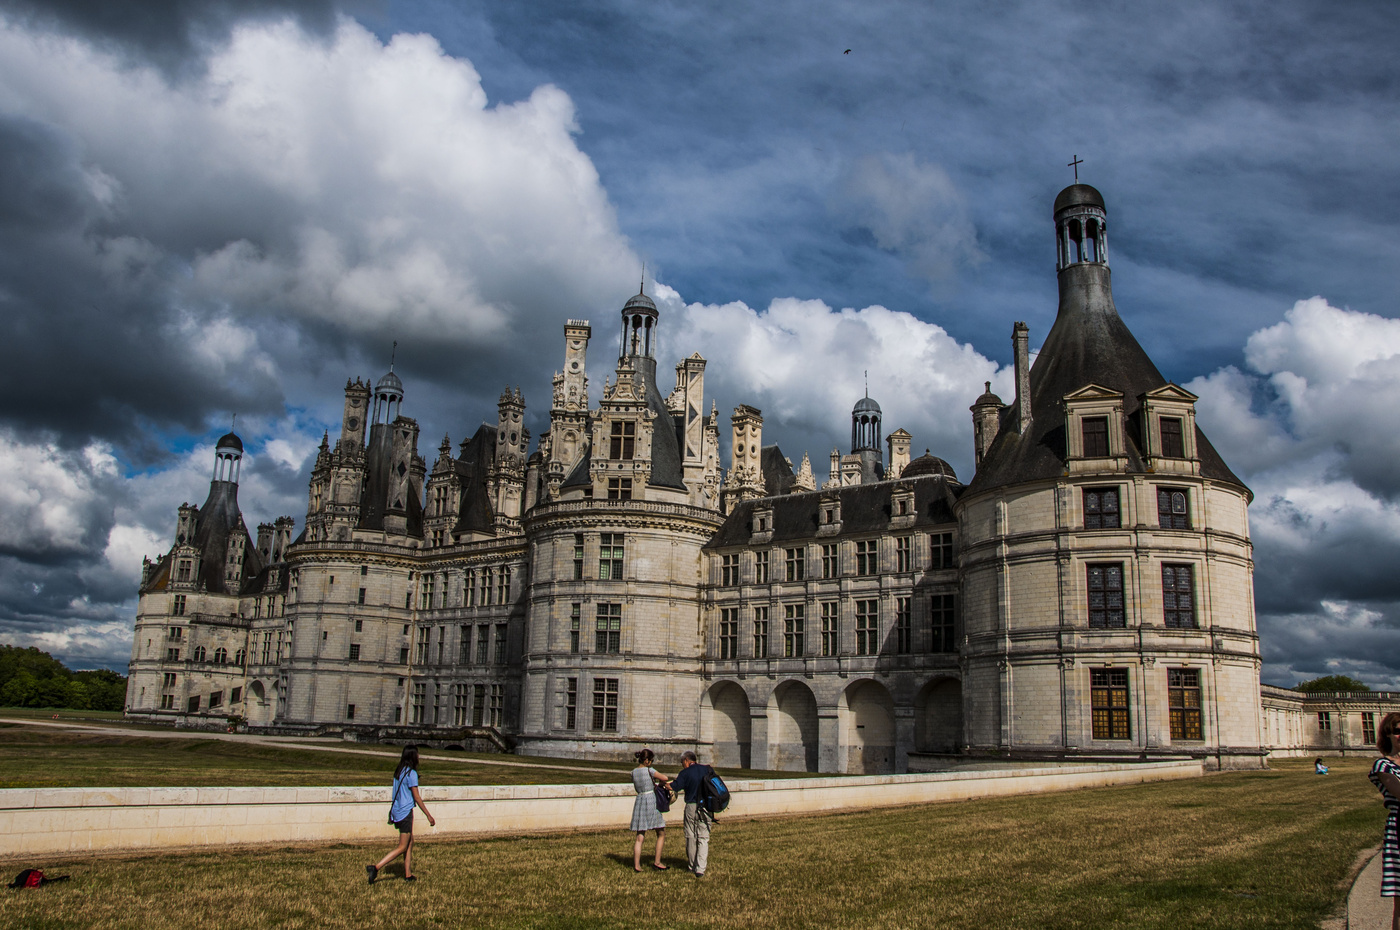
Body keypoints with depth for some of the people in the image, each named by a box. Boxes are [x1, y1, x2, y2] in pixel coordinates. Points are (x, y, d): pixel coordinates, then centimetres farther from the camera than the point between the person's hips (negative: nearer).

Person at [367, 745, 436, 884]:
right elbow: (417, 797, -14)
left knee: (410, 842, 15)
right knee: (402, 847, -1)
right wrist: (428, 815, -9)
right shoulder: (411, 773, -15)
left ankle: (408, 874, 17)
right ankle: (375, 867, -8)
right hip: (405, 813, -8)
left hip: (396, 812, 8)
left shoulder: (398, 772, 8)